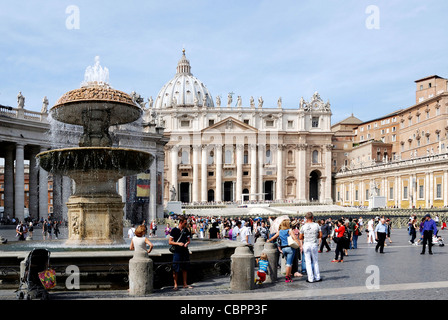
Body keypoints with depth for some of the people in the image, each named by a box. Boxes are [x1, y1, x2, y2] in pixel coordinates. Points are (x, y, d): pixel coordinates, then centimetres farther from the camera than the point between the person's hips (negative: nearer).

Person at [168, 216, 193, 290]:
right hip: (177, 252, -5)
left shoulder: (186, 230, 9)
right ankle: (175, 285, 7)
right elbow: (170, 242, -5)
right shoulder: (174, 230, -5)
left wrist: (186, 243, -6)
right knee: (176, 269, -3)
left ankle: (185, 284, 19)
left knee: (185, 269, 10)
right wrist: (178, 243, -19)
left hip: (185, 251, 5)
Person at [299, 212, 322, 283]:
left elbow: (300, 238, 0)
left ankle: (310, 278, 3)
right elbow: (320, 235, 0)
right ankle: (317, 277, 17)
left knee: (308, 262, 4)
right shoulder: (316, 225, -4)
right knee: (315, 261, 13)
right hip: (314, 244, 1)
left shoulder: (303, 226, -6)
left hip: (306, 244, -1)